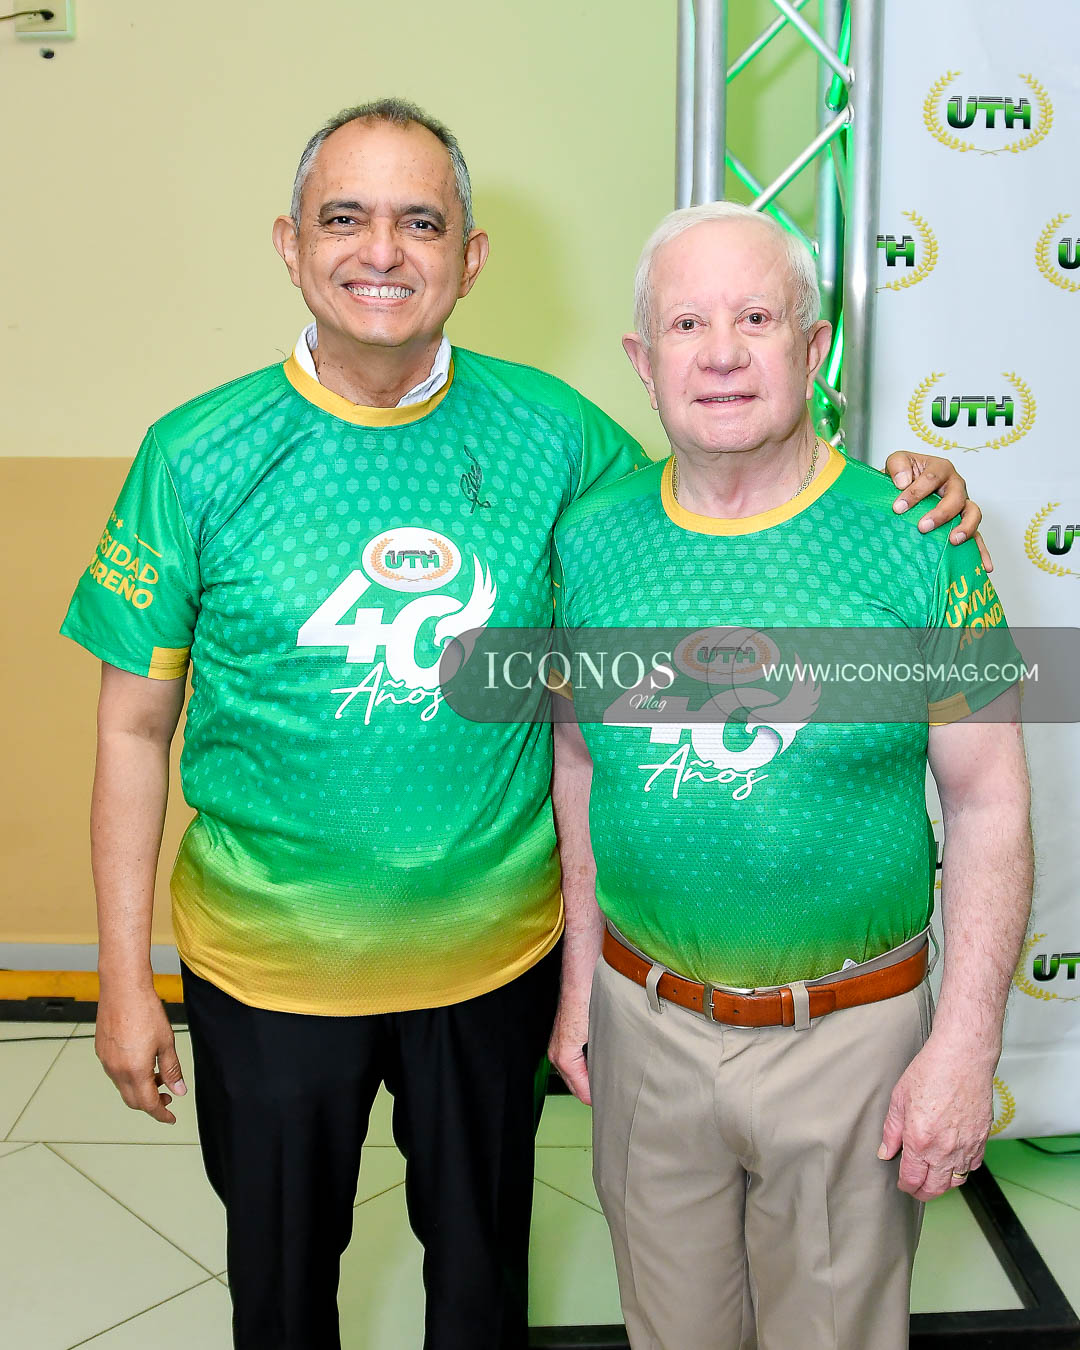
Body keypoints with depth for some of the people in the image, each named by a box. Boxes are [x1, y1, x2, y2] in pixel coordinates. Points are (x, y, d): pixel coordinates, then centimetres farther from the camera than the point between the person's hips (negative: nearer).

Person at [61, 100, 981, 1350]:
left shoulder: (549, 432, -8)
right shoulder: (201, 459, -11)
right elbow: (135, 728, -6)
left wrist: (892, 492, -12)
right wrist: (123, 981, -4)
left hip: (495, 953, 1)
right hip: (269, 965, 0)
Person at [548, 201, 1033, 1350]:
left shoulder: (914, 543, -12)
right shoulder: (591, 541, -4)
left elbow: (989, 802, -8)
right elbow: (577, 764, 5)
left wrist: (967, 1043, -10)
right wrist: (579, 978, 7)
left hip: (851, 1034, -2)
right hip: (645, 1020, 3)